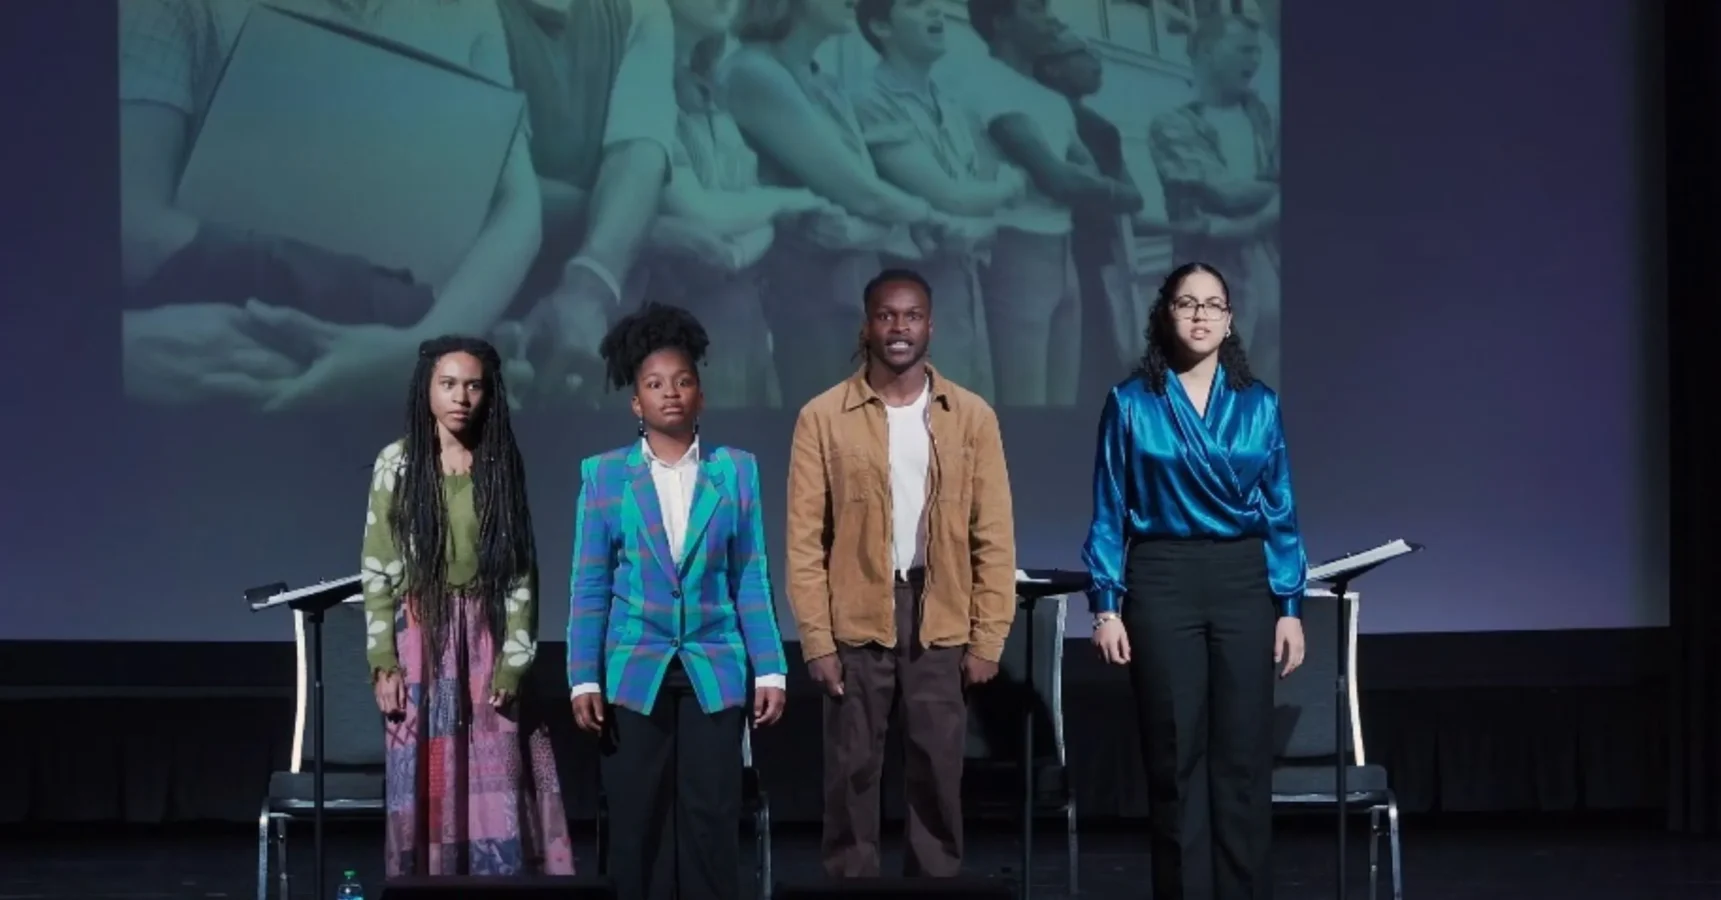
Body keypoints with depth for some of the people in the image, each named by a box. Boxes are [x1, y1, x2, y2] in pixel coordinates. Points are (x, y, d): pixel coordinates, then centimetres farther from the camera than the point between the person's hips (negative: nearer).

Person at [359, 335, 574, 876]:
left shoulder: (502, 466, 4)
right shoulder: (398, 463, 1)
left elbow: (522, 570, 3)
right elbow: (377, 566, 1)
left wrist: (513, 663, -6)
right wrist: (383, 661, -6)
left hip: (487, 638, 1)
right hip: (420, 636, -1)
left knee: (496, 789, -3)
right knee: (424, 786, -1)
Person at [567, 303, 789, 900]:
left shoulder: (736, 470, 5)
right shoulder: (604, 475, 4)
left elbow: (751, 580, 6)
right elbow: (590, 587, 3)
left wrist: (770, 670, 1)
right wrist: (585, 679, -4)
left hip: (714, 673, 0)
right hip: (635, 674, 0)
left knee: (711, 823, -1)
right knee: (639, 826, 3)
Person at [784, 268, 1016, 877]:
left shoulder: (972, 416, 4)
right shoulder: (824, 417, 1)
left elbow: (994, 537, 4)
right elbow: (805, 538, -1)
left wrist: (988, 638, -1)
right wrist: (817, 639, -7)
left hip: (942, 621, 1)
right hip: (856, 620, -1)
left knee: (939, 774, 4)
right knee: (852, 771, 3)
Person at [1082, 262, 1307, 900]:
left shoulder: (1258, 404, 6)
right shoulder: (1131, 403, 1)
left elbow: (1281, 512, 8)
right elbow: (1109, 513, 1)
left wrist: (1290, 609, 2)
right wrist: (1106, 607, -6)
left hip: (1243, 583, 2)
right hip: (1162, 583, -2)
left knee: (1242, 754, 1)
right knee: (1176, 757, 1)